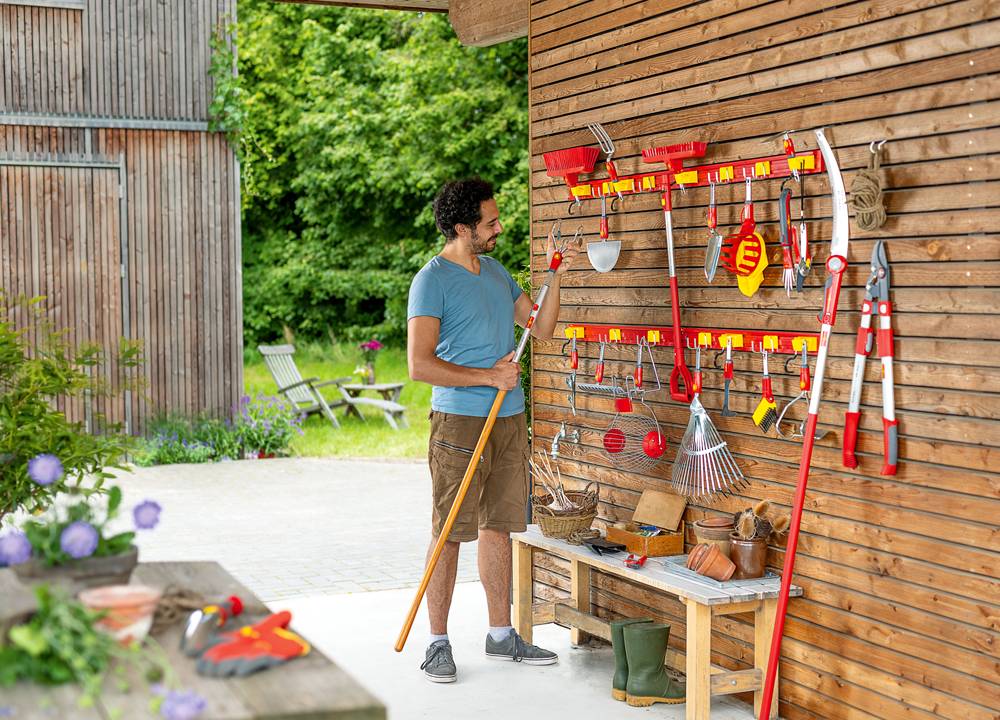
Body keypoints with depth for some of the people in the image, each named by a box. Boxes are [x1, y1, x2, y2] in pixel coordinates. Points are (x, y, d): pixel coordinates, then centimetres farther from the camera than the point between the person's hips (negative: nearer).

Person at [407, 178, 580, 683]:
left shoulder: (495, 271, 14)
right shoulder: (432, 281, -11)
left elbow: (540, 327, 17)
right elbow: (420, 364, -17)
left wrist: (555, 276, 5)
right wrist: (488, 377, -15)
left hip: (509, 419, 7)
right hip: (459, 422, -7)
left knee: (497, 527, 12)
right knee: (448, 533, -2)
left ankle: (501, 635, 22)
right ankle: (438, 642, 8)